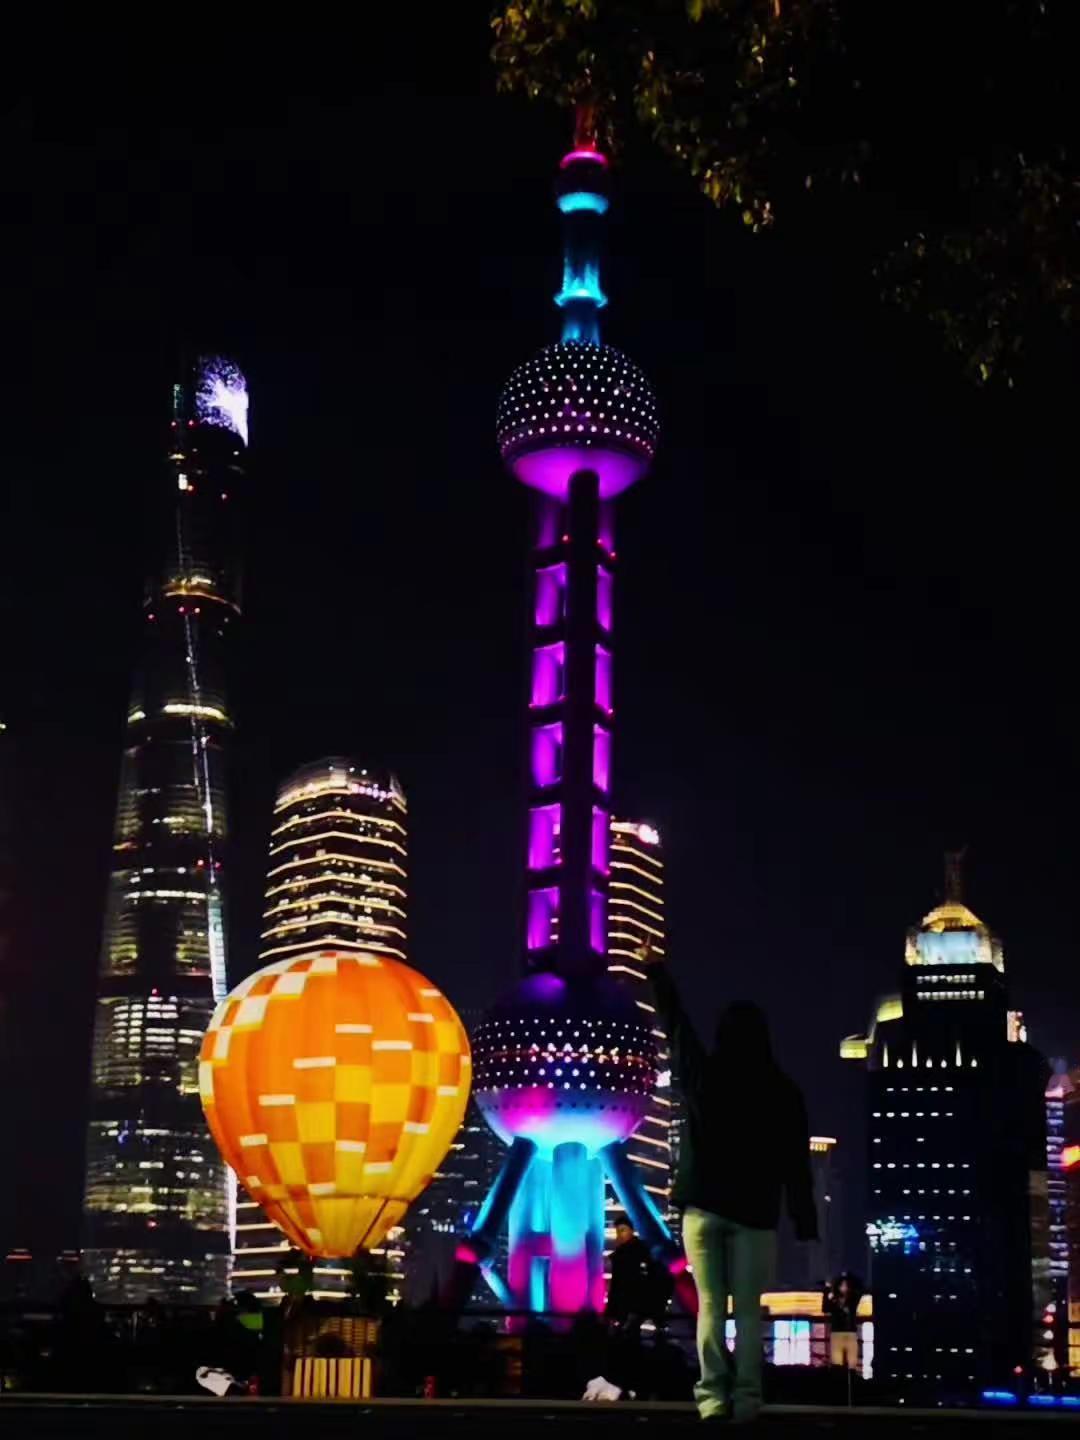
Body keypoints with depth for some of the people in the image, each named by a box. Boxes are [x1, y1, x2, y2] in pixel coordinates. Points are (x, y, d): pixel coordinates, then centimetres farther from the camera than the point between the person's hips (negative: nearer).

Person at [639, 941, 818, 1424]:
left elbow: (675, 1026, 20)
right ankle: (745, 1399, -5)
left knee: (710, 1305, 0)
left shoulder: (703, 1073, 3)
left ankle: (713, 1396, -8)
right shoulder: (782, 1089, 1)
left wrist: (656, 973, 34)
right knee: (748, 1310, 2)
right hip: (753, 1210, -1)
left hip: (703, 1205, 1)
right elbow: (796, 1162, 0)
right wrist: (805, 1223, 4)